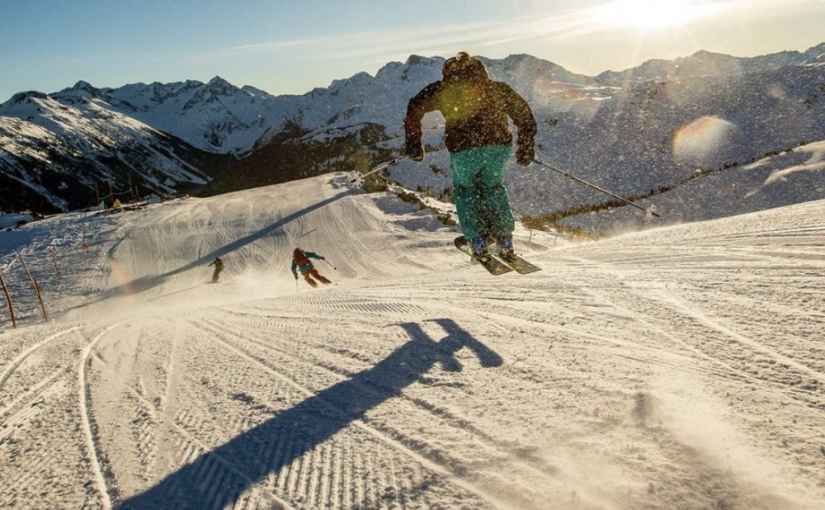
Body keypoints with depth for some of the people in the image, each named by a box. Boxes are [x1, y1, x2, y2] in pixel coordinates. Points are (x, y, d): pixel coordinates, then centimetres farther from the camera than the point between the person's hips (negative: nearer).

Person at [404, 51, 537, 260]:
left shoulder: (444, 88, 20)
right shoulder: (497, 88, 28)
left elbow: (415, 108, 10)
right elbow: (523, 112, 27)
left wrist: (414, 144, 13)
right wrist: (526, 148, 31)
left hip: (464, 149, -2)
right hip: (500, 145, 3)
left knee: (464, 188, 25)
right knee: (492, 186, 29)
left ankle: (478, 238, 13)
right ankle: (504, 238, 19)